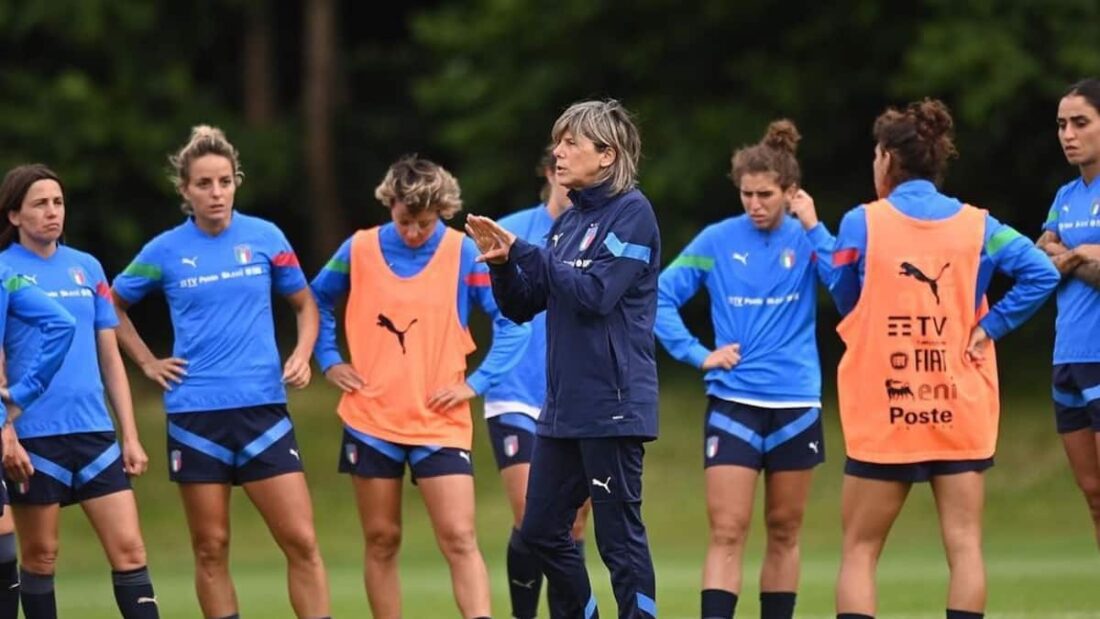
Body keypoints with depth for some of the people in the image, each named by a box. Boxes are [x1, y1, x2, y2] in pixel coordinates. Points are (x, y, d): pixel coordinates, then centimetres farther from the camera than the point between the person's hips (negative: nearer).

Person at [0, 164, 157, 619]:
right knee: (40, 556, 4)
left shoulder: (87, 268, 9)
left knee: (129, 548, -4)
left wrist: (130, 435, 9)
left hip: (94, 433, 4)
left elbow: (110, 358, 13)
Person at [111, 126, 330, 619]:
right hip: (195, 414, 0)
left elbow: (304, 303, 14)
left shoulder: (265, 238, 2)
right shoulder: (166, 251, 2)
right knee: (211, 548, 3)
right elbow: (112, 305, 17)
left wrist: (302, 354, -4)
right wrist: (148, 363, 8)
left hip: (262, 407, 0)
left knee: (301, 541, -7)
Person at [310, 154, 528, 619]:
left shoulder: (463, 254, -5)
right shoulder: (360, 250, 1)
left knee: (459, 539, -12)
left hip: (440, 422, -2)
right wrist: (329, 361, 8)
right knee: (381, 540, 8)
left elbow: (512, 319, -3)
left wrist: (478, 382, -9)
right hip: (370, 420, 2)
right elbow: (318, 300, 18)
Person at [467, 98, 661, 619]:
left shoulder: (631, 213, -9)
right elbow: (520, 307, 16)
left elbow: (594, 293, -19)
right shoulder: (569, 221, 14)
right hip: (564, 403, 9)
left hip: (611, 403, -9)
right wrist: (502, 263, -3)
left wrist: (524, 253, -14)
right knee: (541, 530, 11)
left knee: (619, 534, -6)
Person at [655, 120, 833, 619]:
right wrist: (698, 354, -6)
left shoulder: (807, 238, 0)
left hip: (796, 406, 2)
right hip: (732, 404, -1)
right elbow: (661, 297, 2)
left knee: (784, 532, 11)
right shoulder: (718, 240, -2)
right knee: (727, 531, -10)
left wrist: (813, 228, -17)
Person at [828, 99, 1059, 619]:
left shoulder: (862, 223, -4)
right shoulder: (976, 225, 1)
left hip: (881, 416, -1)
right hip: (960, 417, 2)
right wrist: (989, 326, -1)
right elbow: (1040, 273, -7)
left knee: (859, 550, 7)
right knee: (964, 546, 2)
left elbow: (844, 300, 7)